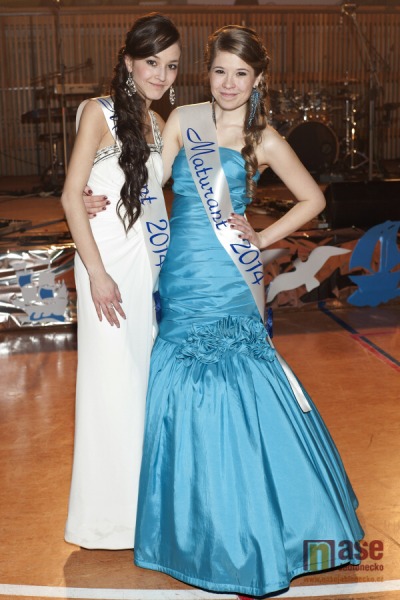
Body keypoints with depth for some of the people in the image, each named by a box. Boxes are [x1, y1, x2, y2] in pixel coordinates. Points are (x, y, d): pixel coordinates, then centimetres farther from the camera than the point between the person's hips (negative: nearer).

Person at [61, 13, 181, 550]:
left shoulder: (158, 124, 13)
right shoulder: (99, 112, -7)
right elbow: (72, 196, -11)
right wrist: (97, 272, -17)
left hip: (155, 263, 7)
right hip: (113, 263, -6)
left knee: (153, 375, 12)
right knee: (116, 379, 0)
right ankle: (113, 513, 18)